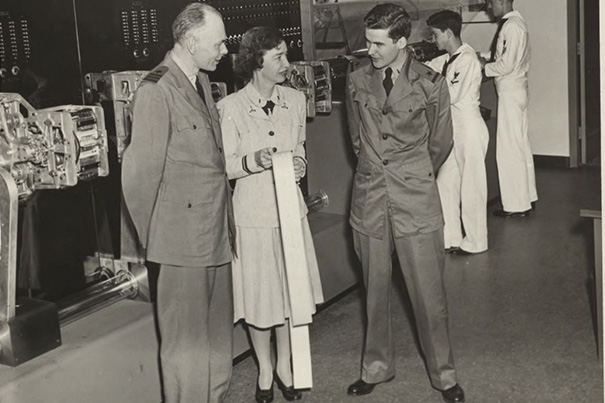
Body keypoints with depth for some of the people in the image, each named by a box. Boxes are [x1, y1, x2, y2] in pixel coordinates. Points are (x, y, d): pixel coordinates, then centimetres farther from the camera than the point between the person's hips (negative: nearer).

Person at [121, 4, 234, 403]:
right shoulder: (156, 90, -16)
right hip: (184, 236, -8)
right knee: (186, 337, 5)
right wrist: (152, 235, -6)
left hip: (216, 232, 8)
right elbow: (141, 172, -15)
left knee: (217, 329, 18)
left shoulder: (202, 81, 11)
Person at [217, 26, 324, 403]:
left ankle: (284, 367, 32)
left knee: (290, 289, 12)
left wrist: (300, 164, -7)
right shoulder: (230, 107, -12)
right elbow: (224, 166, -8)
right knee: (259, 295, 7)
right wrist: (255, 161, -26)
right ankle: (265, 371, 29)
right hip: (252, 213, -4)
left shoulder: (295, 99, 1)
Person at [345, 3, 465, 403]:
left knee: (429, 292, 1)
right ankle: (376, 367, 28)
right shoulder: (357, 81, 3)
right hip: (369, 200, 3)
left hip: (417, 202, -2)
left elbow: (440, 144, 8)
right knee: (375, 290, 11)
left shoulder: (431, 85, -5)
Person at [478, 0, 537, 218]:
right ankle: (527, 197, 27)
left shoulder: (511, 26, -19)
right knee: (521, 145, 16)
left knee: (509, 149, -3)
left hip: (510, 93, -10)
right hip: (517, 91, 10)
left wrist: (483, 66, -9)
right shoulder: (515, 22, 12)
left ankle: (516, 205, 4)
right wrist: (484, 56, 8)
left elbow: (506, 65, -23)